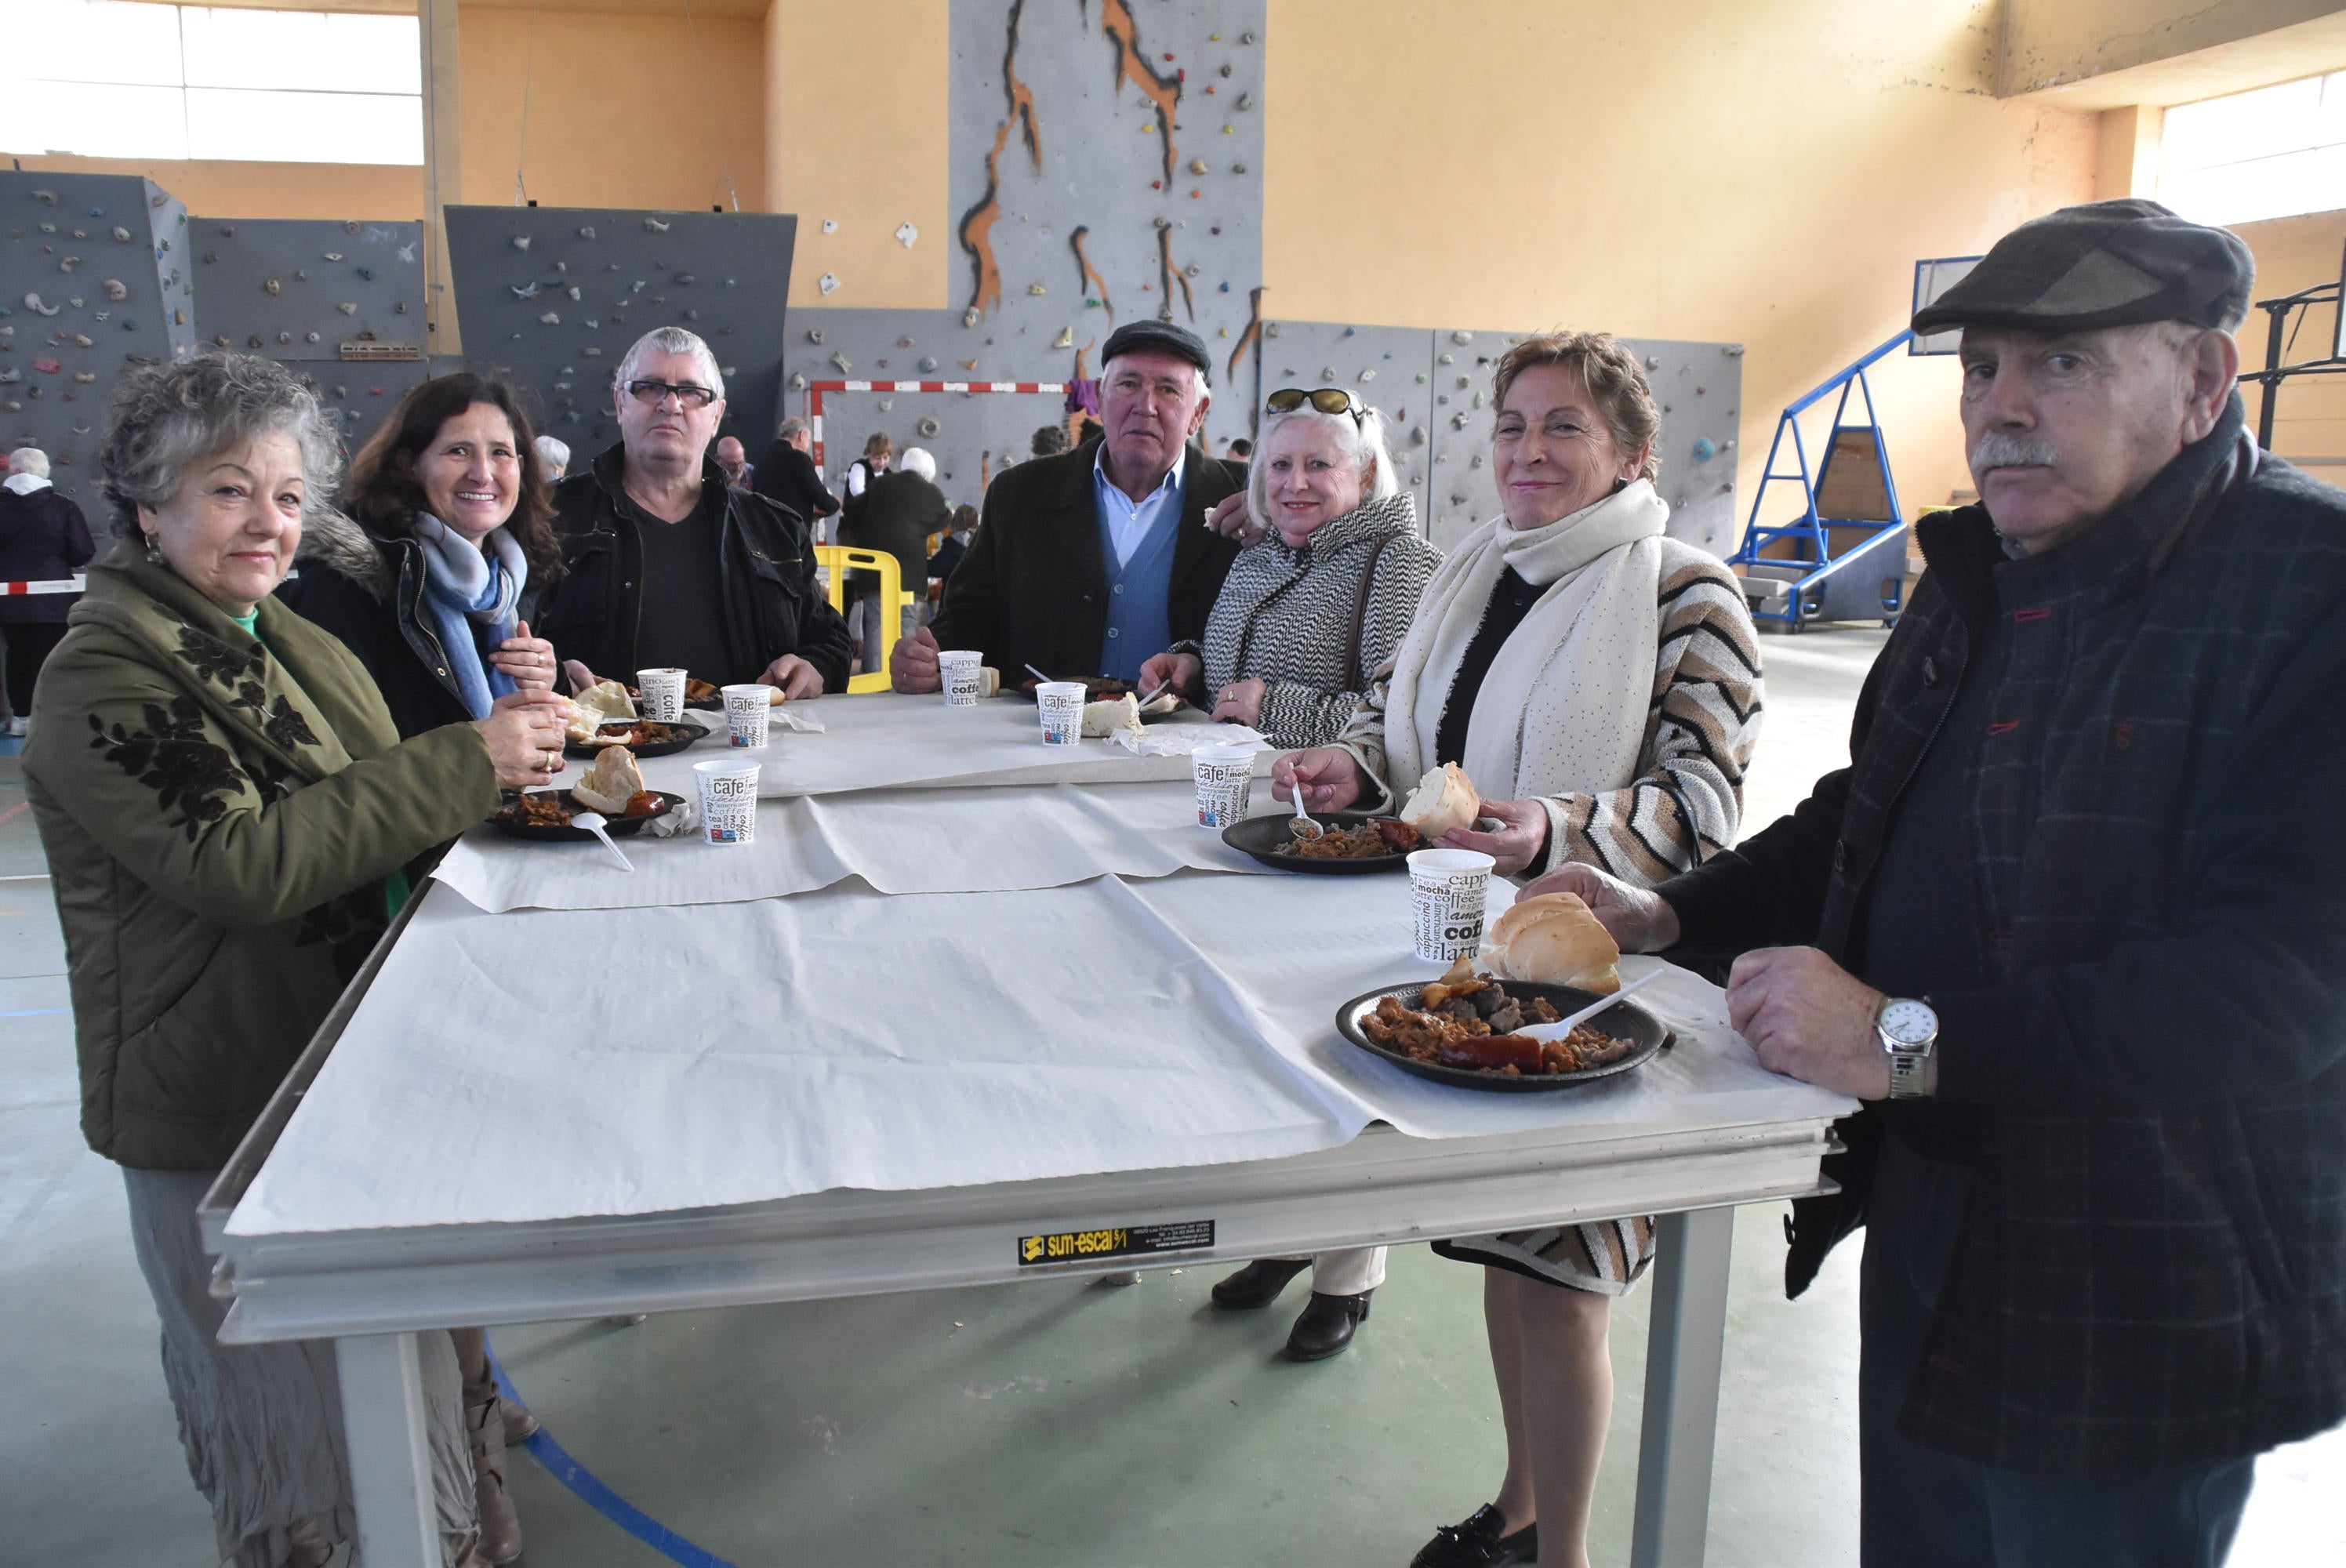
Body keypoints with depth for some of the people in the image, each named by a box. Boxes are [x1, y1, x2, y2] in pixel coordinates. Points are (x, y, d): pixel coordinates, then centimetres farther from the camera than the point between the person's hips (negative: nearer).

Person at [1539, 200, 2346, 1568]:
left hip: (2143, 1312, -7)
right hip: (1926, 1230, 7)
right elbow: (1867, 820, 17)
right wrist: (1668, 918, 3)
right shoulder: (1981, 575, 7)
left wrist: (1907, 1040, -29)